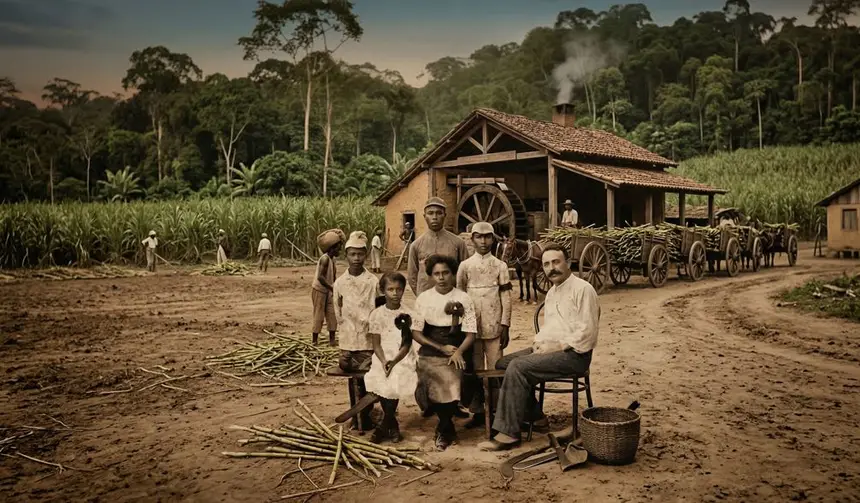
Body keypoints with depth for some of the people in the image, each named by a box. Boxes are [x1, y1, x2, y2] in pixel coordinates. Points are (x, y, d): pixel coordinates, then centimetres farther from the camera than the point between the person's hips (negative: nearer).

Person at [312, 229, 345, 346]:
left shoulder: (332, 259, 5)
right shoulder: (325, 259, -22)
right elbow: (320, 277, -29)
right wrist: (332, 288, -28)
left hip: (327, 291, 8)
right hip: (318, 290, -8)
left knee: (332, 314, 5)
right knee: (319, 315, 0)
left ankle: (332, 339, 10)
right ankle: (315, 340, 12)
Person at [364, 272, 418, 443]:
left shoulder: (408, 314, -2)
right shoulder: (376, 314, 1)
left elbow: (406, 345, -4)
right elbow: (376, 344, 0)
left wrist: (394, 361, -18)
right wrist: (383, 361, -17)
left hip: (402, 358, -1)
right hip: (382, 357, 1)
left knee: (395, 382, -23)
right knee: (381, 383, -20)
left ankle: (384, 426, -2)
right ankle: (393, 425, 2)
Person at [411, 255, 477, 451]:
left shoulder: (463, 299, 3)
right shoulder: (423, 299, 6)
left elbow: (470, 334, 1)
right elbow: (416, 333, 5)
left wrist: (458, 352, -18)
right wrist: (441, 348, -6)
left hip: (454, 354, 0)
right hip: (429, 354, 1)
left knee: (450, 382, -27)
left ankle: (443, 429, 0)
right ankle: (448, 429, 1)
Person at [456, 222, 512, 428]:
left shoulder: (500, 266, 3)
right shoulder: (465, 266, 5)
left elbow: (506, 297, 2)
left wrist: (505, 326, -2)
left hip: (493, 326, -1)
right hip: (471, 326, 1)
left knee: (495, 370, 0)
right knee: (474, 369, 6)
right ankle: (477, 411, 15)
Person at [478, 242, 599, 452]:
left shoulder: (582, 289, -10)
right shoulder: (552, 292, 19)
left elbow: (587, 333, -17)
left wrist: (557, 346, -18)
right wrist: (539, 342, 5)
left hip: (573, 354, -10)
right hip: (550, 348, 10)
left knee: (518, 367, -26)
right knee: (502, 363, 0)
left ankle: (508, 433, -22)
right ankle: (534, 417, 6)